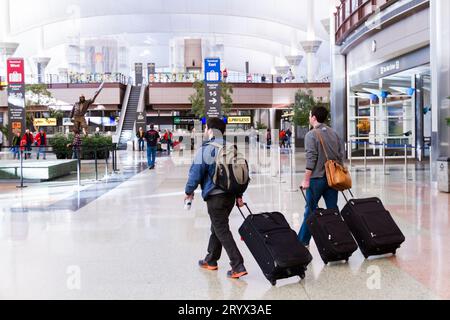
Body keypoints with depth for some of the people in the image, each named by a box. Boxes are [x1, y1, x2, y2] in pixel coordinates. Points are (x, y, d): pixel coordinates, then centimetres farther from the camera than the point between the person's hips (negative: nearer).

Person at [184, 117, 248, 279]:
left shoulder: (205, 149, -13)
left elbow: (196, 172, -10)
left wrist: (189, 191, 6)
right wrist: (239, 195, 17)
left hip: (215, 196, -7)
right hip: (231, 195, 7)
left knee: (222, 231, -3)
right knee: (216, 227, 21)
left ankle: (238, 266, -9)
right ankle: (211, 260, 34)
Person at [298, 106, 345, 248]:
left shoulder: (311, 135, -9)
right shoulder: (334, 133, 10)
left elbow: (311, 158, -15)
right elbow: (341, 155, 10)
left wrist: (306, 179, -12)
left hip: (317, 178, -5)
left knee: (310, 210, 3)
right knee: (333, 209, 9)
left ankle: (303, 241, 9)